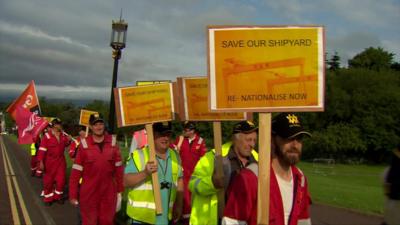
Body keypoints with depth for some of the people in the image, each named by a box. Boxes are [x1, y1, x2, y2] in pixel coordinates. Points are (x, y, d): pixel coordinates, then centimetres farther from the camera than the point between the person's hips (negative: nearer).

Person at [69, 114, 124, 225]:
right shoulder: (84, 144, -8)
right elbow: (76, 171, -7)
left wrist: (120, 190, 4)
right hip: (88, 193, -2)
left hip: (109, 192, 2)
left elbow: (119, 168, 2)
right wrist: (73, 195, -6)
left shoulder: (113, 142, -2)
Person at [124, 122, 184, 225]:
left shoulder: (175, 156, 6)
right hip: (142, 217, -5)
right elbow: (126, 181, -14)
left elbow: (179, 180, 14)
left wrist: (179, 205, 9)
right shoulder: (139, 155, -12)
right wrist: (145, 173, -30)